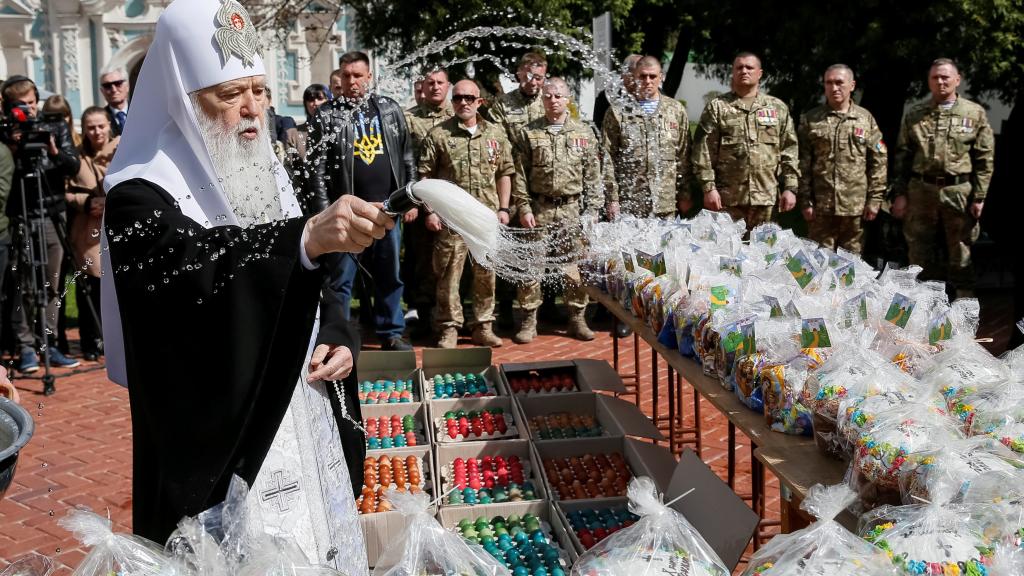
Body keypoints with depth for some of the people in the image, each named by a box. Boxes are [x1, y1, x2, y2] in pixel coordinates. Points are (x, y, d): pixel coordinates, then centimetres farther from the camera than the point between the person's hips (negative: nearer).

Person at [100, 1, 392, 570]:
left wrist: (340, 340, -4)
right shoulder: (140, 196, -12)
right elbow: (194, 265, -33)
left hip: (305, 427, 6)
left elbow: (317, 291, 16)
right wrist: (306, 238, -48)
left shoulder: (267, 177, 9)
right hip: (217, 444, -6)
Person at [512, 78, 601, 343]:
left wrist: (592, 210, 0)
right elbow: (520, 175, 2)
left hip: (572, 209, 1)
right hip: (538, 209, 0)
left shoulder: (584, 133, 7)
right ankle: (529, 321, 11)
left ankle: (577, 318, 17)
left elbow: (592, 175, 6)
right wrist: (524, 207, -6)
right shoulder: (529, 133, 4)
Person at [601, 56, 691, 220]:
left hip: (666, 205, 2)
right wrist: (612, 198, -6)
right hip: (628, 205, -2)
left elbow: (683, 157, 11)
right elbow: (607, 158, -1)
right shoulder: (618, 112, 3)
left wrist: (684, 194, 6)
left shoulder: (676, 110, 11)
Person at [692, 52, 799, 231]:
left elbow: (789, 151, 10)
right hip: (727, 198, -2)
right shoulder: (717, 107, 6)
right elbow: (703, 151, -1)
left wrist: (790, 187, 2)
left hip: (765, 197, 2)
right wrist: (708, 187, -9)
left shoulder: (778, 108, 13)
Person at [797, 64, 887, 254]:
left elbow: (879, 161, 6)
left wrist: (875, 199, 0)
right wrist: (805, 201, -5)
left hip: (855, 206, 1)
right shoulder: (810, 120, 4)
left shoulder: (866, 119, 7)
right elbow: (802, 164, 1)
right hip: (820, 205, -1)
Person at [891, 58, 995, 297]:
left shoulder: (975, 114, 4)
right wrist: (899, 194, 2)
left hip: (959, 193, -2)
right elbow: (902, 157, 9)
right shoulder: (914, 116, 9)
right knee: (920, 253, 7)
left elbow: (985, 158, 1)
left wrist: (979, 196, -5)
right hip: (921, 191, 2)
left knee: (961, 255, 5)